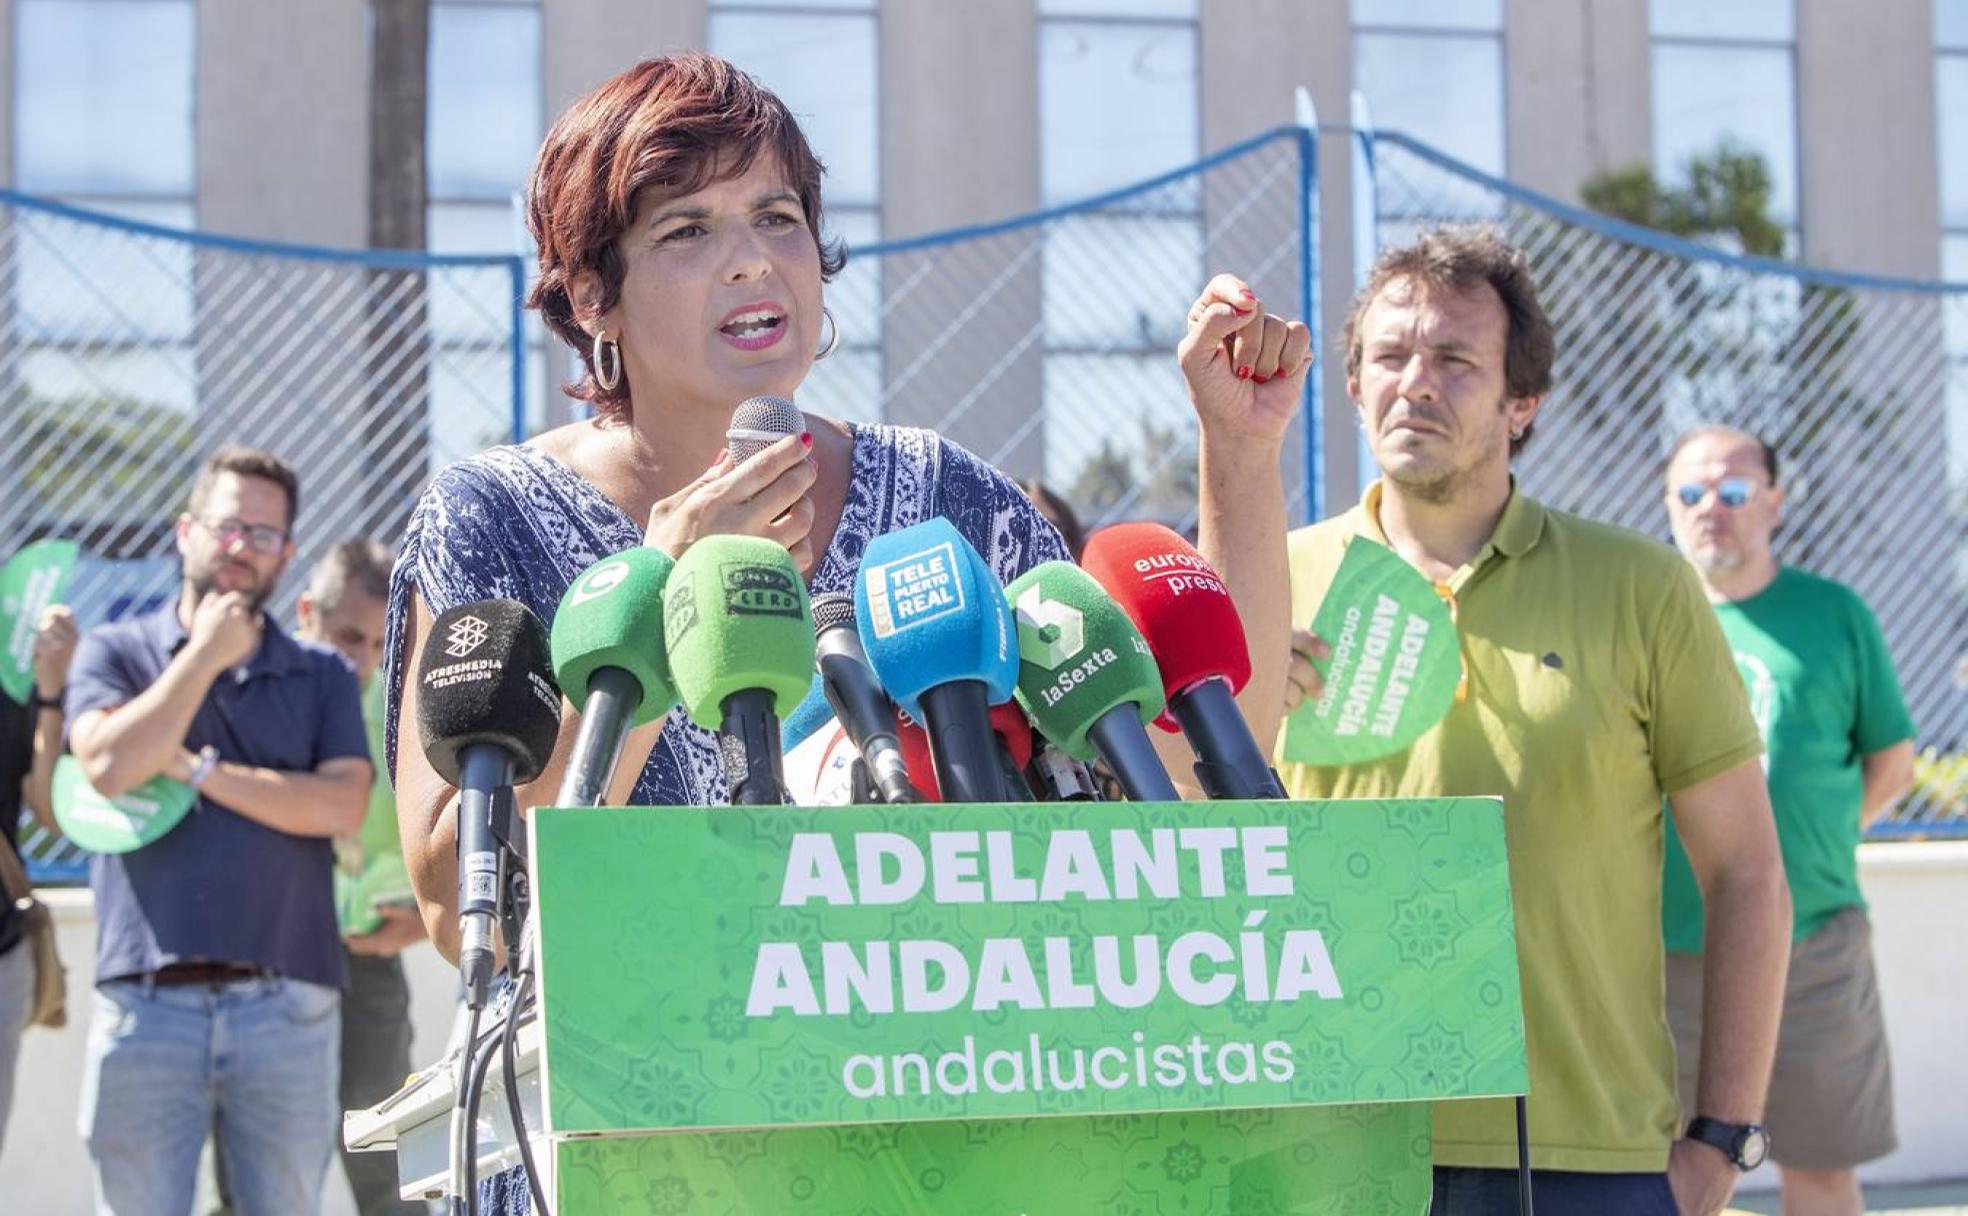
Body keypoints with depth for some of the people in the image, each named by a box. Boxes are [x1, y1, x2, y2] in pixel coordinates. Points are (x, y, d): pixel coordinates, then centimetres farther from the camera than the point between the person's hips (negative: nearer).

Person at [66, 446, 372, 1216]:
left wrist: (196, 769, -7)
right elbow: (108, 765, -9)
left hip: (286, 1003, 1)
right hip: (147, 1000, -1)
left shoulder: (322, 677, 14)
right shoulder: (114, 652, 11)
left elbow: (343, 806, -3)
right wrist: (207, 653, -2)